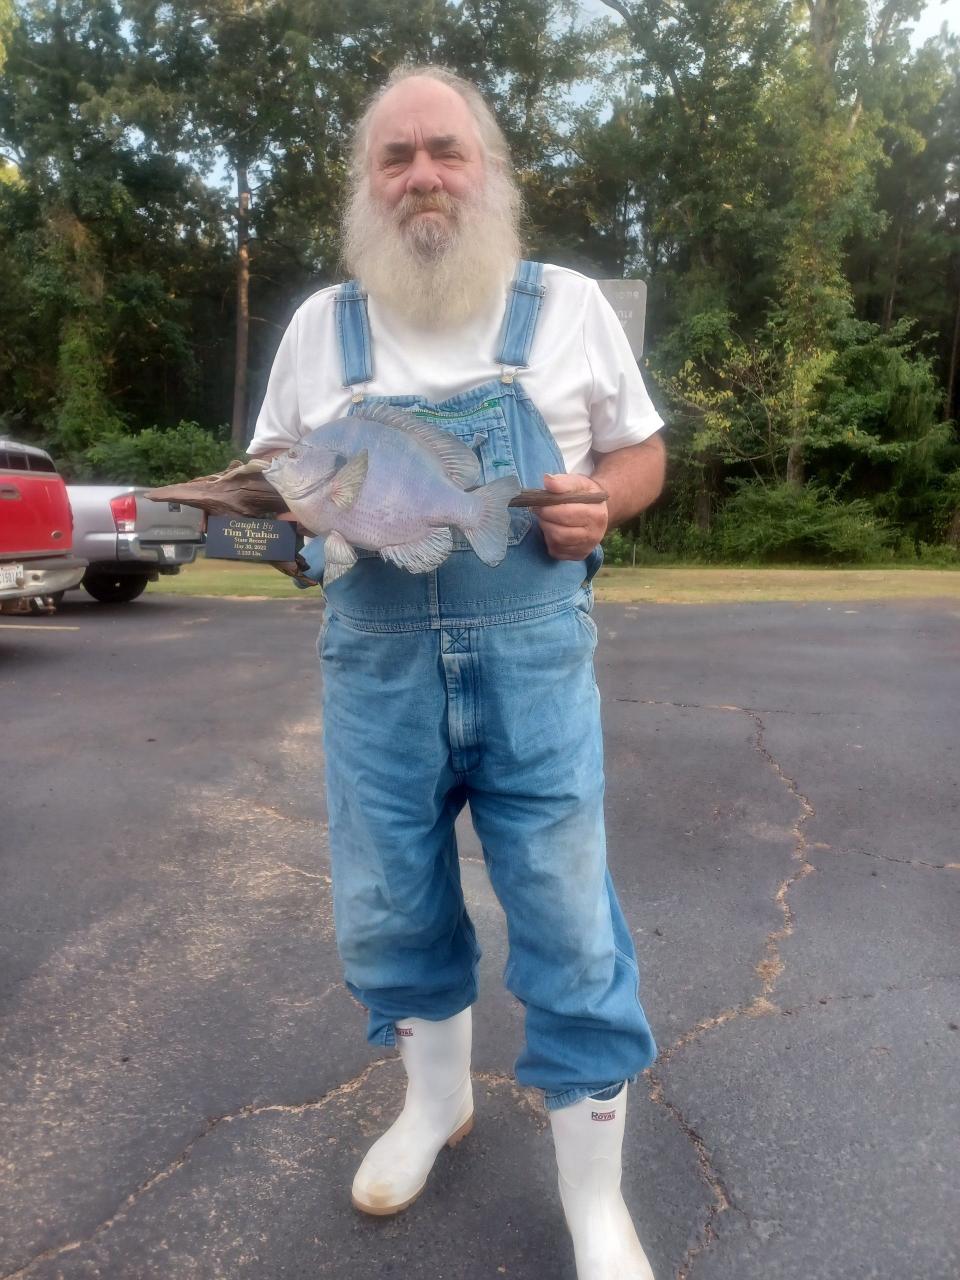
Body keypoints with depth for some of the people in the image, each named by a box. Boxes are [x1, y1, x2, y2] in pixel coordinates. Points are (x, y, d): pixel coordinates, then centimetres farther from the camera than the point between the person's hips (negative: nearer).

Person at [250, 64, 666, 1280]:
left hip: (534, 661, -2)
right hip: (375, 666, 3)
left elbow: (641, 452, 12)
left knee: (567, 925, 3)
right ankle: (437, 1097, 44)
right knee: (388, 908, 14)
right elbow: (269, 471, 16)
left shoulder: (569, 305, 6)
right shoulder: (320, 324, 10)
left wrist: (597, 503, -11)